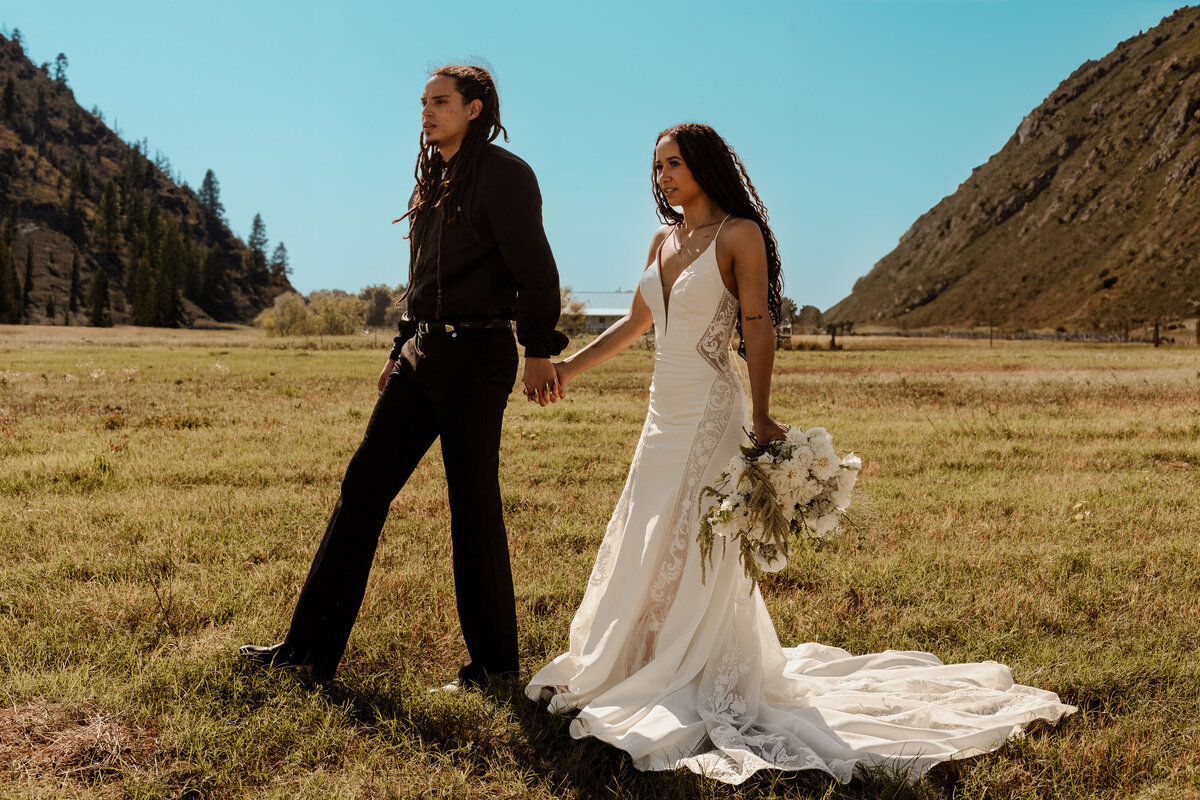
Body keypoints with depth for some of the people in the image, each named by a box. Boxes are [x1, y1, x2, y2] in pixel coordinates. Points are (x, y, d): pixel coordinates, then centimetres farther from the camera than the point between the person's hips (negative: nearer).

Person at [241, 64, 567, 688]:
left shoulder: (503, 174, -8)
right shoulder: (436, 179, 18)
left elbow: (535, 269, -14)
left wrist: (539, 350, -19)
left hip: (476, 356, -9)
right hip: (423, 353, 9)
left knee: (473, 506, -2)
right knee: (363, 486, 6)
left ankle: (494, 662, 12)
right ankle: (312, 644, 13)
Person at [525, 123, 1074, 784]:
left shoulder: (739, 235, -8)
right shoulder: (665, 240, 12)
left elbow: (758, 330, -12)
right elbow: (634, 325, 19)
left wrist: (761, 418, -19)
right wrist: (567, 366, 16)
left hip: (707, 414, -8)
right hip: (664, 415, 8)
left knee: (695, 554, -2)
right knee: (644, 551, 13)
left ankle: (705, 689, 12)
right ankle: (632, 671, 29)